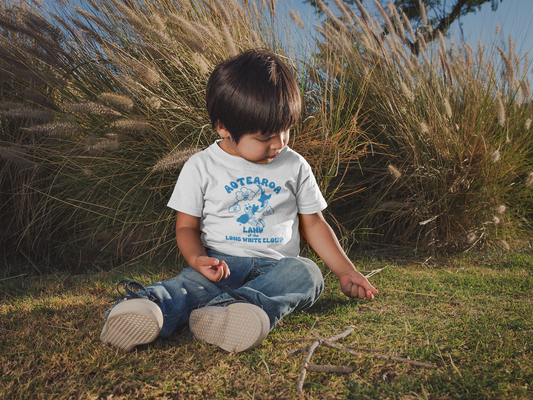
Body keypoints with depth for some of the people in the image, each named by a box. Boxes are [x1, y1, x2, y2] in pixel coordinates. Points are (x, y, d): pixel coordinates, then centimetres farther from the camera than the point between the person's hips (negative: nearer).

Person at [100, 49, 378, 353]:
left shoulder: (295, 166, 9)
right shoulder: (201, 167, 2)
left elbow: (313, 223, 15)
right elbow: (187, 226, 5)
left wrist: (345, 271, 9)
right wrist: (197, 259, -17)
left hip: (278, 265, 2)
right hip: (223, 263, -2)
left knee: (306, 272, -30)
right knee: (197, 280, -34)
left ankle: (231, 308, -53)